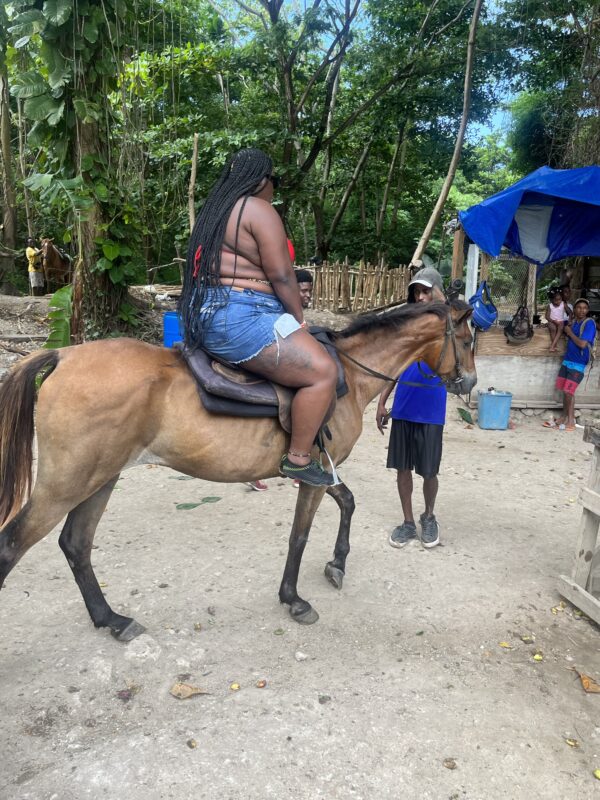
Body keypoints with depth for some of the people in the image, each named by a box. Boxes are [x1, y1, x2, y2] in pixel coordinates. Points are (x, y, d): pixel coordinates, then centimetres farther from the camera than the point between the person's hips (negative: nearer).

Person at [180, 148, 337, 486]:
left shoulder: (216, 209, 21)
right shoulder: (261, 210, -9)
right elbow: (281, 275, -14)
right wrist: (299, 319, 1)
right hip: (241, 318, -11)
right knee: (323, 371, -17)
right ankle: (298, 458, -11)